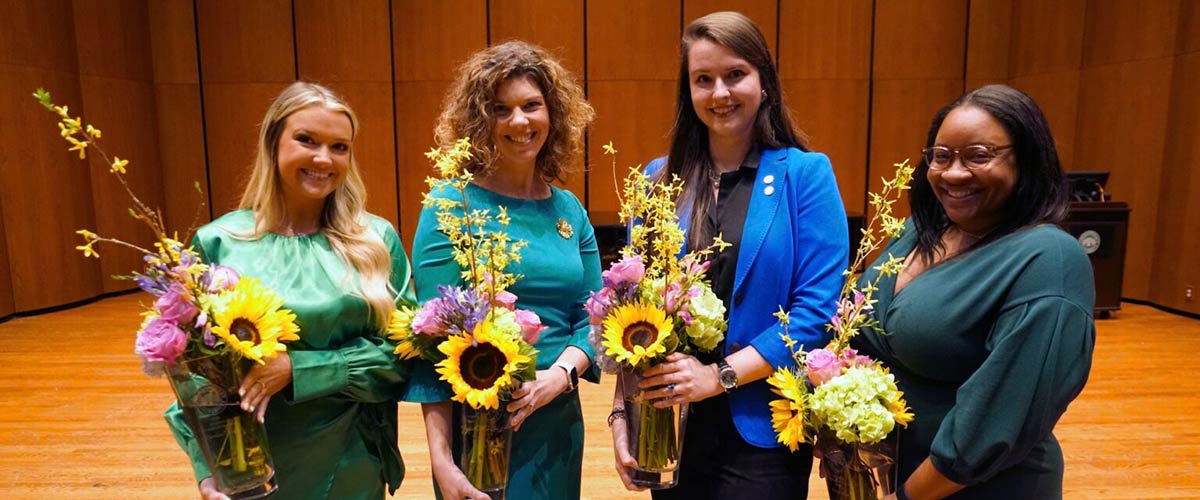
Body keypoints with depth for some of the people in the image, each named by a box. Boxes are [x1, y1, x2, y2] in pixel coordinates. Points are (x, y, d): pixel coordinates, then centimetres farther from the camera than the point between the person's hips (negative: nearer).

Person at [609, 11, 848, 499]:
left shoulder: (806, 174, -6)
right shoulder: (660, 178, 2)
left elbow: (817, 311, -11)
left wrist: (719, 375, -17)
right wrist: (622, 411, -4)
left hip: (762, 430, -3)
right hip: (668, 425, 3)